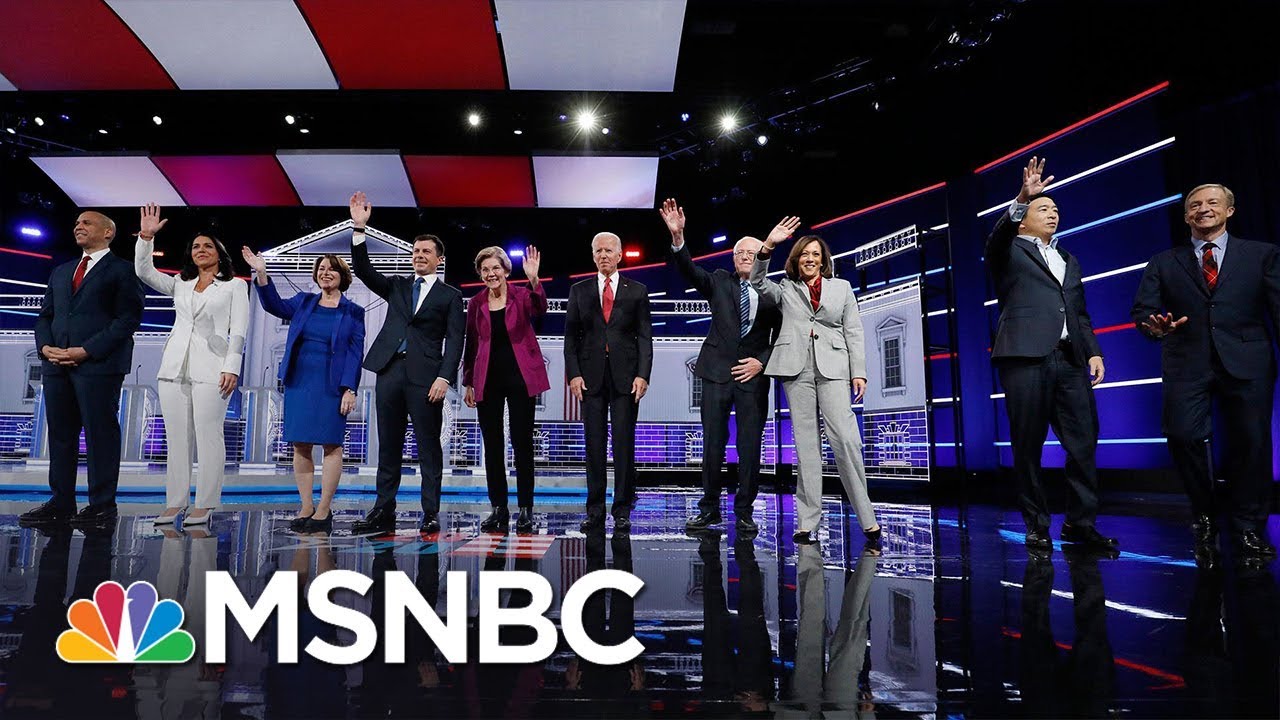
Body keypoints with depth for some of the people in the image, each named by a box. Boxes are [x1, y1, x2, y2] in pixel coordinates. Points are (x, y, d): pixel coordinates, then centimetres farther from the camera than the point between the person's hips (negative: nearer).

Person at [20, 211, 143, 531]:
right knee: (60, 433, 9)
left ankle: (102, 506, 1)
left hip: (98, 364, -7)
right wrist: (45, 346, 1)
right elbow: (45, 315, 22)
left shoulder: (122, 270, 1)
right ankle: (61, 502, 16)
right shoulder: (61, 272, 23)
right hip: (57, 364, 7)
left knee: (100, 434, -4)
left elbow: (128, 318, -9)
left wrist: (86, 350, -15)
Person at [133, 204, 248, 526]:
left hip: (210, 370, -5)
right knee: (175, 437, 6)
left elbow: (239, 330, 0)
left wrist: (232, 367, -10)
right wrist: (146, 236, -2)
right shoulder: (180, 284, 21)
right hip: (174, 367, 5)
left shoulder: (235, 285, 8)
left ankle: (204, 505, 0)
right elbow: (143, 271, 9)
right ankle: (175, 502, 11)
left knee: (208, 437, -5)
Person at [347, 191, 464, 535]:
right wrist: (359, 228, -4)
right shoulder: (397, 286, 19)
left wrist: (444, 378, -12)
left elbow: (454, 340, 0)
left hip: (425, 376, -4)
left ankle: (431, 514, 5)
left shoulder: (450, 295, 7)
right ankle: (384, 512, 13)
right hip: (390, 371, 4)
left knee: (429, 447, -1)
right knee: (388, 446, 7)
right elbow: (364, 271, 6)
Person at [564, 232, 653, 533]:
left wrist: (642, 375, -7)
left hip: (625, 377, -1)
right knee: (594, 444, 4)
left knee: (624, 444, 0)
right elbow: (571, 336, 8)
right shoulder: (579, 291, 10)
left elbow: (645, 336, 4)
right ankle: (595, 511, 11)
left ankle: (622, 511, 9)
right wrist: (573, 374, -3)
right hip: (591, 377, 1)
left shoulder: (636, 291, 7)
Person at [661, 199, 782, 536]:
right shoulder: (720, 282, 7)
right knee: (713, 442, 4)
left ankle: (744, 512, 12)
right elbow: (689, 270, -9)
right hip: (717, 371, 0)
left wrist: (762, 362, -7)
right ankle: (709, 508, 15)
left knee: (750, 445, 1)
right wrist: (678, 237, -25)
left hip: (752, 375, 0)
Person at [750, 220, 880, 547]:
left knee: (845, 438, -12)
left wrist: (859, 372, 2)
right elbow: (758, 281, 0)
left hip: (832, 367, 0)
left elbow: (853, 332, 11)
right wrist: (768, 245, -12)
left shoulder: (841, 287, 16)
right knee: (805, 443, 0)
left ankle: (867, 518, -4)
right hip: (797, 369, 1)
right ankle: (807, 523, 1)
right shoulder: (785, 289, 16)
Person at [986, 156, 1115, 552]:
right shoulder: (1010, 252, 10)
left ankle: (1080, 522, 10)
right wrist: (1021, 200, -30)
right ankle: (1036, 526, 6)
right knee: (1028, 447, -2)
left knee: (1084, 442, 0)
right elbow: (997, 236, -15)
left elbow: (1080, 313, 24)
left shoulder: (1069, 260, 27)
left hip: (1070, 360, 5)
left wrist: (1094, 352, 11)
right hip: (1026, 357, -5)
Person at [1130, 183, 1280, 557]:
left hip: (1246, 362, 0)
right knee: (1183, 435, -11)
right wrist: (1155, 327, -17)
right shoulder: (1164, 263, 14)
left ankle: (1247, 526, 19)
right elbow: (1143, 309, 7)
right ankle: (1204, 512, 15)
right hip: (1187, 364, 0)